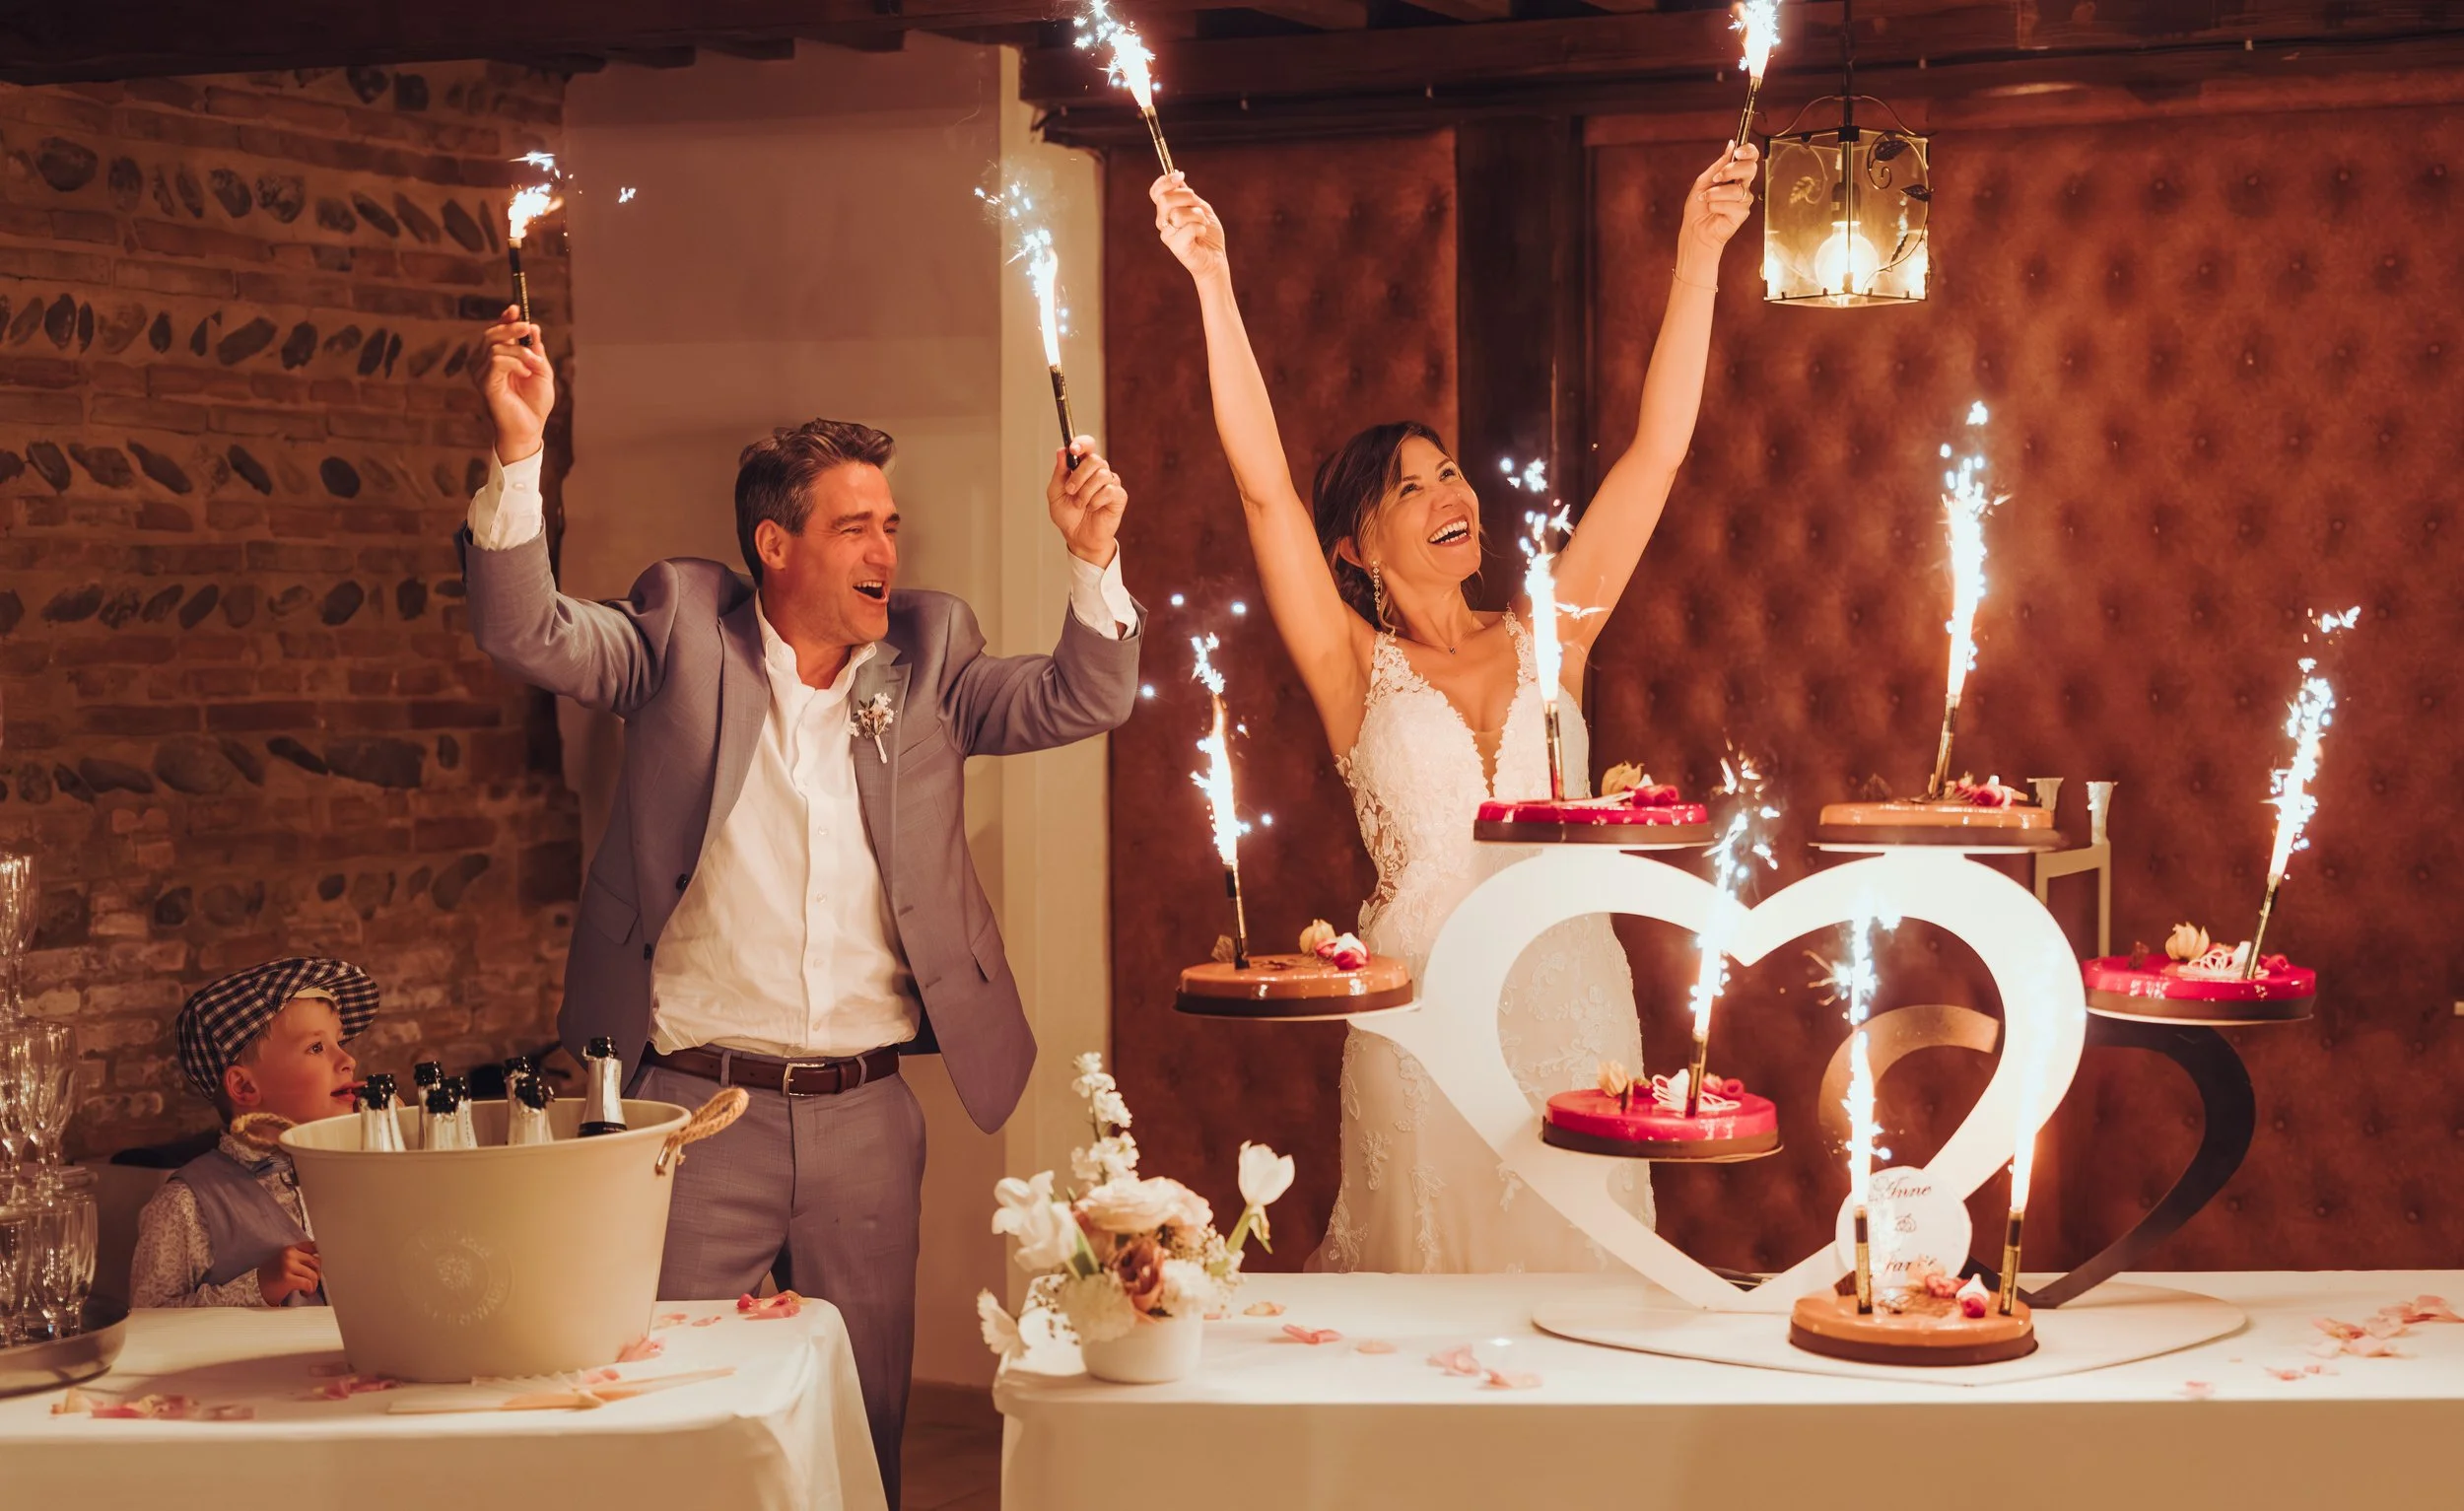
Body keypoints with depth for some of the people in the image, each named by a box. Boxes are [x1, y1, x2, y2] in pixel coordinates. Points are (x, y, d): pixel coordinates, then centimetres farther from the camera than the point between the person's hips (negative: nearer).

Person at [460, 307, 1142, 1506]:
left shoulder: (927, 654, 8)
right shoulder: (684, 624, 1)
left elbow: (1081, 702, 1)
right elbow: (526, 633, -10)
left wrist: (1094, 559, -16)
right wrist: (519, 452, -23)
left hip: (867, 1114, 3)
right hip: (695, 1098, -3)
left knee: (868, 1414, 11)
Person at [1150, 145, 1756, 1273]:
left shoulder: (1545, 642, 9)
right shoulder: (1356, 671, 3)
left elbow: (1657, 451, 5)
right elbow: (1263, 485, -7)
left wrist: (1699, 253, 0)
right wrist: (1214, 288, -14)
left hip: (1576, 1017, 2)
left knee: (1578, 1271, 6)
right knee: (1429, 1293, 3)